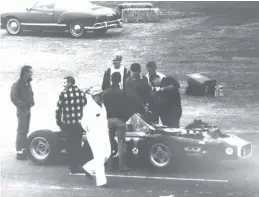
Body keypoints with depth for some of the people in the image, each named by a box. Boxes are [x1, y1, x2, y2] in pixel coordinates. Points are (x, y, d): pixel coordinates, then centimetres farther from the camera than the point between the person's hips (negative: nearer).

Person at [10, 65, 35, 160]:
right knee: (21, 131, -9)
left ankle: (24, 150, 18)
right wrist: (24, 105, -18)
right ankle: (19, 152, -8)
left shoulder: (28, 84, 14)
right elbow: (14, 98, -15)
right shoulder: (17, 84, -10)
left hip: (28, 110, 8)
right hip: (22, 110, -8)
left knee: (25, 131, 11)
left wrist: (31, 103, 4)